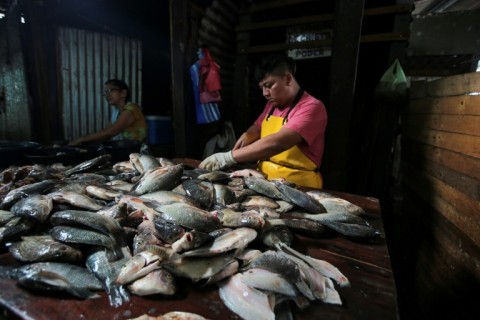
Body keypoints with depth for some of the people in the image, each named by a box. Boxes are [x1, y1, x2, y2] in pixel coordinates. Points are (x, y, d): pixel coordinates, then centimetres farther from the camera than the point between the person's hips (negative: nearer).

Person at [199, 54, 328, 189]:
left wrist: (228, 157, -27)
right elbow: (256, 128, 22)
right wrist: (247, 136, -1)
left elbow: (277, 143, -25)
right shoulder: (272, 104, 10)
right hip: (264, 179, 6)